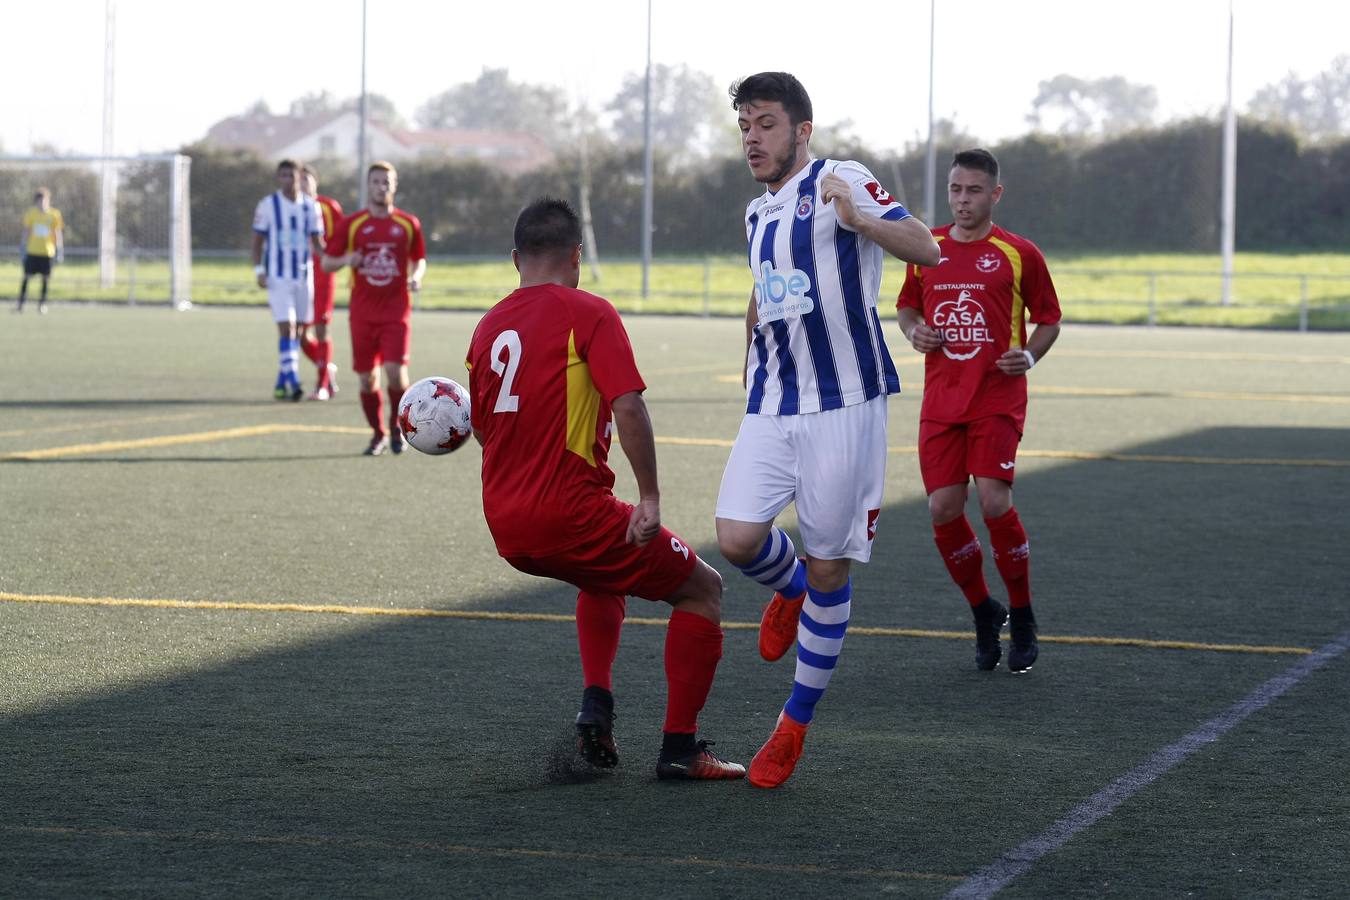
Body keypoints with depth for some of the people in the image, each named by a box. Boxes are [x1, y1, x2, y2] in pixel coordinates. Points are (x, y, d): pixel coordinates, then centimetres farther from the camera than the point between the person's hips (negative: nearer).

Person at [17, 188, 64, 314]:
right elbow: (26, 231, 7)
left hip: (48, 251, 0)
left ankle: (42, 304, 15)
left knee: (46, 278, 3)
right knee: (26, 276, -1)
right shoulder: (31, 213, -1)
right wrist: (23, 246, 5)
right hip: (32, 251, 0)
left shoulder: (54, 215, -3)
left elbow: (58, 233, 3)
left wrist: (60, 250, 0)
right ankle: (20, 304, 4)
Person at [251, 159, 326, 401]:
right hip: (278, 276, -4)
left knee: (297, 330, 8)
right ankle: (292, 381, -18)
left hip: (304, 275, 4)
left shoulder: (310, 206, 7)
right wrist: (259, 270, -9)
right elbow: (257, 241, 2)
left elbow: (317, 242, 11)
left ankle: (281, 383, 18)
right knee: (286, 328, -14)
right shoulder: (267, 205, -2)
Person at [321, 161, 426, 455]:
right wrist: (345, 260, -15)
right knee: (367, 377, 2)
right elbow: (326, 262, 6)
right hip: (362, 311, 1)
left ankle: (396, 425, 9)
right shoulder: (351, 224, 3)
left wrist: (416, 276, -6)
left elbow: (419, 259, 16)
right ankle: (378, 434, 19)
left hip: (396, 310, -1)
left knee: (395, 370, -15)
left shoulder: (408, 224, 5)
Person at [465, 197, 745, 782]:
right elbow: (628, 406, -19)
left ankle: (596, 702, 18)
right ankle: (679, 749, 5)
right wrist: (650, 498, -14)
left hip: (505, 526, 7)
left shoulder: (489, 326, 11)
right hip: (569, 510, -7)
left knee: (604, 575, 37)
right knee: (702, 588, 10)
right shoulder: (588, 313, -7)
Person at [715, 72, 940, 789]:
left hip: (844, 404, -5)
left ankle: (795, 725, 13)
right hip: (770, 408, 6)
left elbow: (926, 249, -18)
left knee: (829, 569, 0)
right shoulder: (757, 212, 16)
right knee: (737, 539, -13)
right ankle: (789, 590, 22)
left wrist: (859, 219, -35)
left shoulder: (839, 181, -7)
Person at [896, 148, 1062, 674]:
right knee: (943, 509, -4)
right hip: (941, 400, 4)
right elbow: (907, 308, 22)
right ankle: (983, 612, 17)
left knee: (994, 502, -16)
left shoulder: (1018, 254, -1)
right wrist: (914, 332, 0)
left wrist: (1029, 356, -12)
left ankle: (1022, 616, 3)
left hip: (998, 399, -4)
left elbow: (1049, 320, 7)